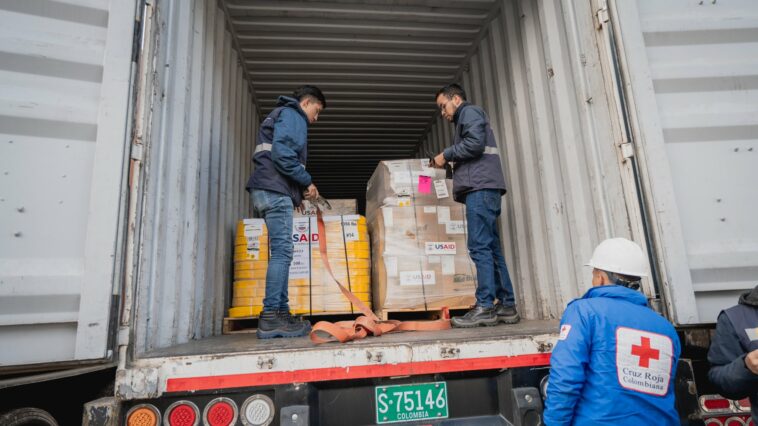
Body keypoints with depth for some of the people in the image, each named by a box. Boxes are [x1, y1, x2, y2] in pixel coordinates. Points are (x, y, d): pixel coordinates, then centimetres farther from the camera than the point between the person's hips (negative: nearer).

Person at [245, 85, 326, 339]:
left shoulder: (283, 115, 31)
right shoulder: (291, 114, 0)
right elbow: (282, 153, -17)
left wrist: (296, 194, 16)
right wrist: (307, 182, -9)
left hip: (269, 191, 10)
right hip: (275, 191, -10)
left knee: (281, 253, 7)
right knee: (282, 252, -13)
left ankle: (281, 313, 8)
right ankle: (270, 318, -12)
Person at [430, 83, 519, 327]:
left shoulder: (469, 112, 5)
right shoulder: (466, 119, 32)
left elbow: (475, 143, -13)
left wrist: (446, 155, -4)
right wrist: (448, 163, 16)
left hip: (481, 187, -10)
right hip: (481, 188, 10)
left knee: (480, 247, -14)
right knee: (491, 248, 5)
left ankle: (485, 307, -14)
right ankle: (506, 306, 6)